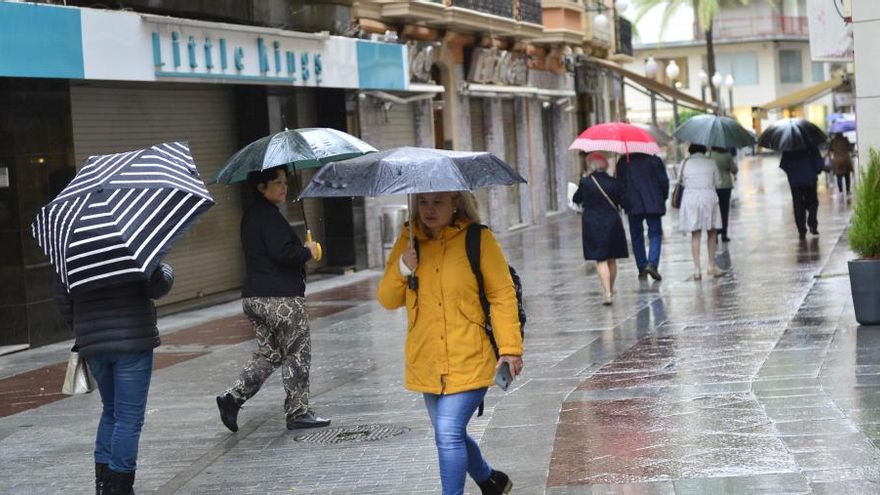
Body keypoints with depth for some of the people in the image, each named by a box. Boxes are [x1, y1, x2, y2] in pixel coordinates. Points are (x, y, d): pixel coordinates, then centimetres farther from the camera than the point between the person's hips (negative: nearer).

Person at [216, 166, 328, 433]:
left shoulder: (251, 215, 16)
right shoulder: (269, 216, -16)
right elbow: (283, 253, -25)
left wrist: (301, 250, 14)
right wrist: (308, 252, -8)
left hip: (254, 298, 9)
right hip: (281, 299, -9)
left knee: (269, 354, 16)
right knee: (298, 354, 2)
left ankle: (233, 397, 3)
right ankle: (298, 413, 8)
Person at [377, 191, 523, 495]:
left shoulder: (478, 239, -6)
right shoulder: (407, 242, 7)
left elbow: (502, 294, -6)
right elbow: (388, 299, 8)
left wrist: (510, 347, -11)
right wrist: (402, 269, -11)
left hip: (468, 363, -5)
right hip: (427, 364, 6)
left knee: (448, 433, -17)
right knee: (450, 435, 17)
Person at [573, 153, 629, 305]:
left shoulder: (585, 182, -10)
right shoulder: (614, 182, -3)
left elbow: (576, 200, 4)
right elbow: (622, 200, 7)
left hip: (593, 224, -3)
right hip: (612, 223, 3)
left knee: (601, 260, -3)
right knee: (612, 259, 15)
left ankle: (607, 293, -15)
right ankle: (610, 289, 28)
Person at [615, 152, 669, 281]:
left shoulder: (623, 162, 1)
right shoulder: (654, 160, -3)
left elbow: (620, 184, 3)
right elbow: (664, 181, -1)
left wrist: (624, 203, 12)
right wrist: (663, 198, 13)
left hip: (633, 206, 1)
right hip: (654, 204, -1)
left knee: (636, 236, 11)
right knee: (655, 233, 4)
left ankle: (642, 268, 11)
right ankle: (652, 263, -16)